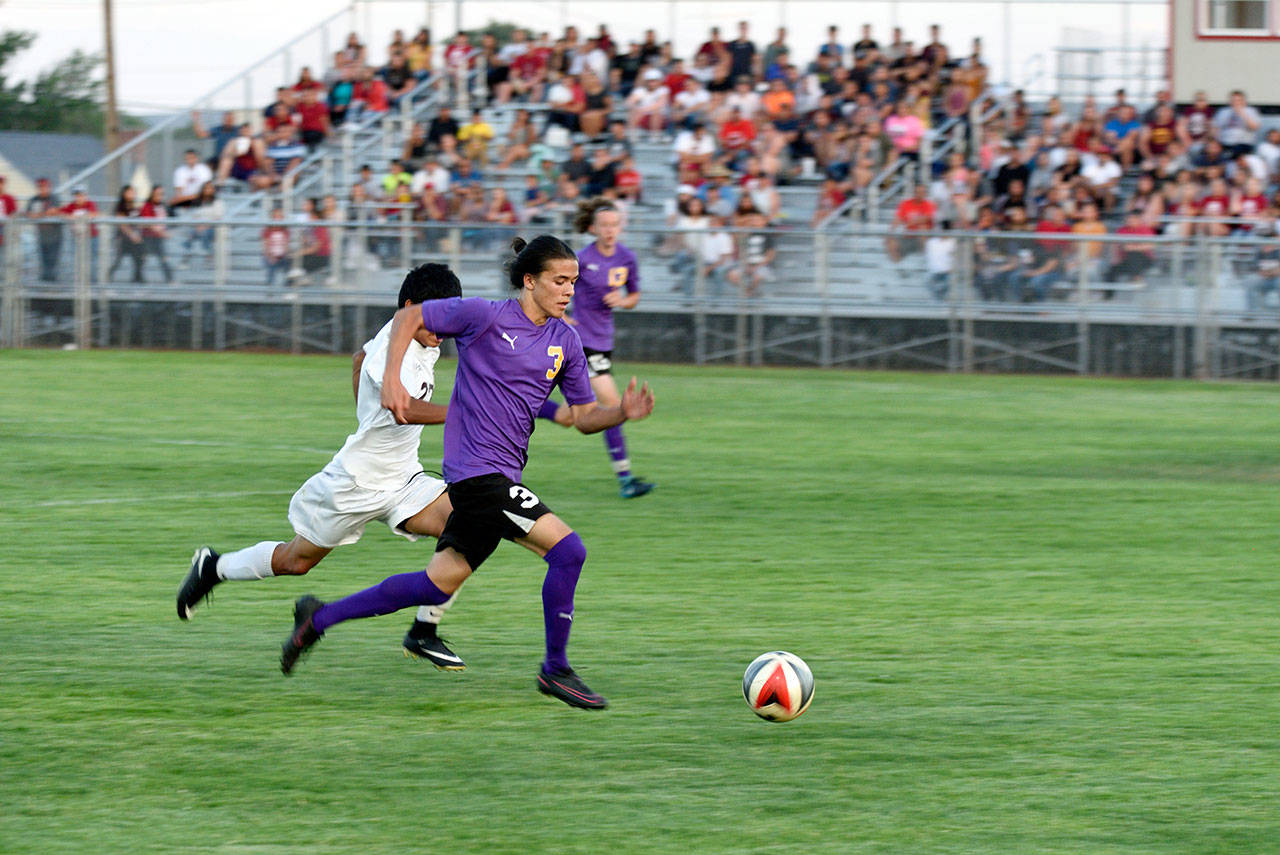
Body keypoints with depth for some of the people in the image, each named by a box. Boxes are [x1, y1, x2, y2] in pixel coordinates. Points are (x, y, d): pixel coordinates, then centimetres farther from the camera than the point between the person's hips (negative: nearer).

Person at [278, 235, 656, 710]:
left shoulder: (565, 341, 9)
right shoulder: (486, 316, -10)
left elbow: (584, 416, 14)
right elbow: (409, 318, -1)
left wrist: (623, 412, -5)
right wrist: (391, 379, -11)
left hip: (501, 473, 8)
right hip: (478, 469, -8)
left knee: (440, 585, 12)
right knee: (567, 549, -16)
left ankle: (320, 618, 24)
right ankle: (555, 669, -2)